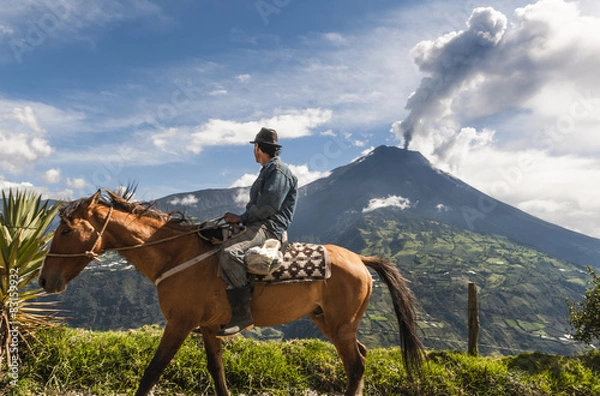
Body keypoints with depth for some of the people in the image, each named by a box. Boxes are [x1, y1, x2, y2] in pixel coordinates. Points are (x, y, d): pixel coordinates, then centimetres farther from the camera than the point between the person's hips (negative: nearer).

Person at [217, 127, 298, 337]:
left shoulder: (278, 170, -7)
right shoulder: (268, 171, 26)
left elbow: (268, 207, -19)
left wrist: (242, 218, -10)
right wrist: (240, 218, 10)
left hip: (270, 228, -12)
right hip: (260, 226, 12)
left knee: (229, 252, -34)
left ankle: (242, 314, -33)